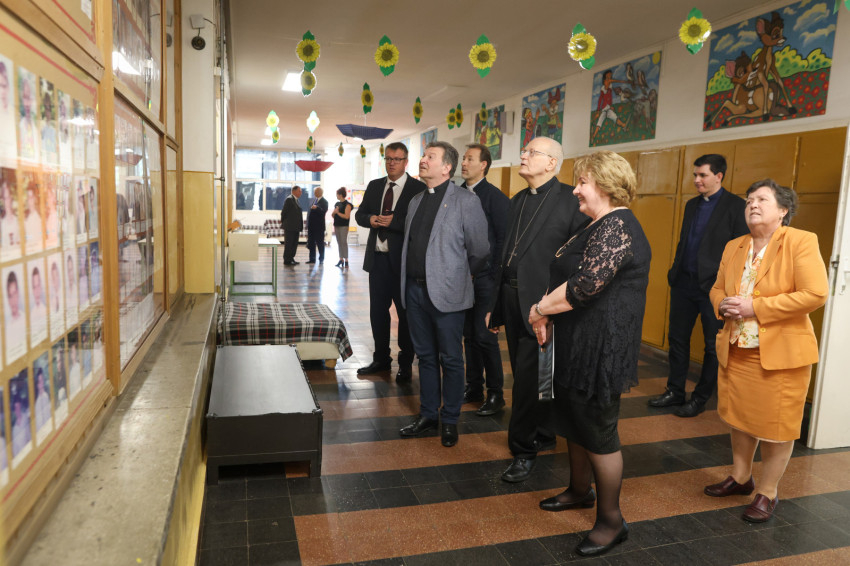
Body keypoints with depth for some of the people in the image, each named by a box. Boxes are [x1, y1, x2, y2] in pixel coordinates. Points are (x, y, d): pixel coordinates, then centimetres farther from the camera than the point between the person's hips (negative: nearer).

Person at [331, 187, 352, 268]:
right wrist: (334, 212, -5)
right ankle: (341, 259, 12)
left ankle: (346, 260, -7)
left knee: (344, 242, -8)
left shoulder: (347, 204, -8)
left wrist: (338, 212, -11)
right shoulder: (337, 204, 14)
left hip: (344, 226, -7)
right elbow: (332, 215, 17)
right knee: (339, 243, 8)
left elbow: (346, 216, -17)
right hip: (337, 225, 7)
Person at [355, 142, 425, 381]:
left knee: (406, 313, 5)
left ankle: (406, 364, 18)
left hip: (403, 260, -6)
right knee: (377, 310, 14)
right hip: (377, 258, 6)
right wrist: (370, 219, -7)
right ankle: (381, 358, 30)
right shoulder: (374, 186, 12)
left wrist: (393, 221, -22)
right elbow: (359, 214, 14)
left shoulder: (418, 188, -7)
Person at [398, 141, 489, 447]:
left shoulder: (466, 201, -9)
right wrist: (409, 279, 12)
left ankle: (450, 420, 21)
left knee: (450, 359, 6)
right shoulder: (416, 201, 13)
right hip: (415, 289, 6)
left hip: (446, 292, -6)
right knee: (425, 355, 16)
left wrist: (463, 277, 2)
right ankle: (427, 413, 29)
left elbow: (480, 250, -7)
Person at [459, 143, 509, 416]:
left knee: (484, 336, -2)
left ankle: (496, 394, 12)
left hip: (484, 278, -6)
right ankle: (474, 388, 25)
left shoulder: (496, 197, -8)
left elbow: (504, 238, -10)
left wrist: (494, 274, -12)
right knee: (469, 334, 13)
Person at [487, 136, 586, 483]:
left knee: (528, 379, -3)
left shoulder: (570, 200, -9)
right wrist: (496, 306, 16)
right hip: (512, 301, 7)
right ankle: (543, 436, 35)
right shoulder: (518, 201, 14)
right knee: (526, 375, 16)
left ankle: (523, 450, 14)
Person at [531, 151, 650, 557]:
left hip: (600, 347, -10)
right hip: (577, 342, 10)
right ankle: (580, 490, 41)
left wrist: (540, 310, -15)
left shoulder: (616, 226, -19)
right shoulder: (597, 225, 15)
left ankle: (611, 520, 19)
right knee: (574, 420, 21)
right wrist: (549, 318, 6)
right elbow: (570, 277, 19)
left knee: (598, 431, 2)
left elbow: (586, 284, -28)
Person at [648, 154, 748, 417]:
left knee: (713, 346, 7)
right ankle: (675, 392, 24)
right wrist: (674, 272, 11)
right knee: (677, 339, 12)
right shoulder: (692, 204, 13)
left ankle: (701, 398, 19)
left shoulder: (735, 206, -7)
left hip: (713, 286, -6)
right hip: (684, 284, 7)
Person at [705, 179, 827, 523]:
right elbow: (717, 288, 16)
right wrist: (723, 305, -8)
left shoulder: (800, 242, -11)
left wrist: (755, 307, -22)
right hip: (736, 351, 6)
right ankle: (740, 478, 37)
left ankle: (768, 493, 24)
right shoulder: (733, 248, 7)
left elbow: (815, 294, -20)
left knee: (776, 425, 6)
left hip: (780, 352, -6)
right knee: (739, 417, 18)